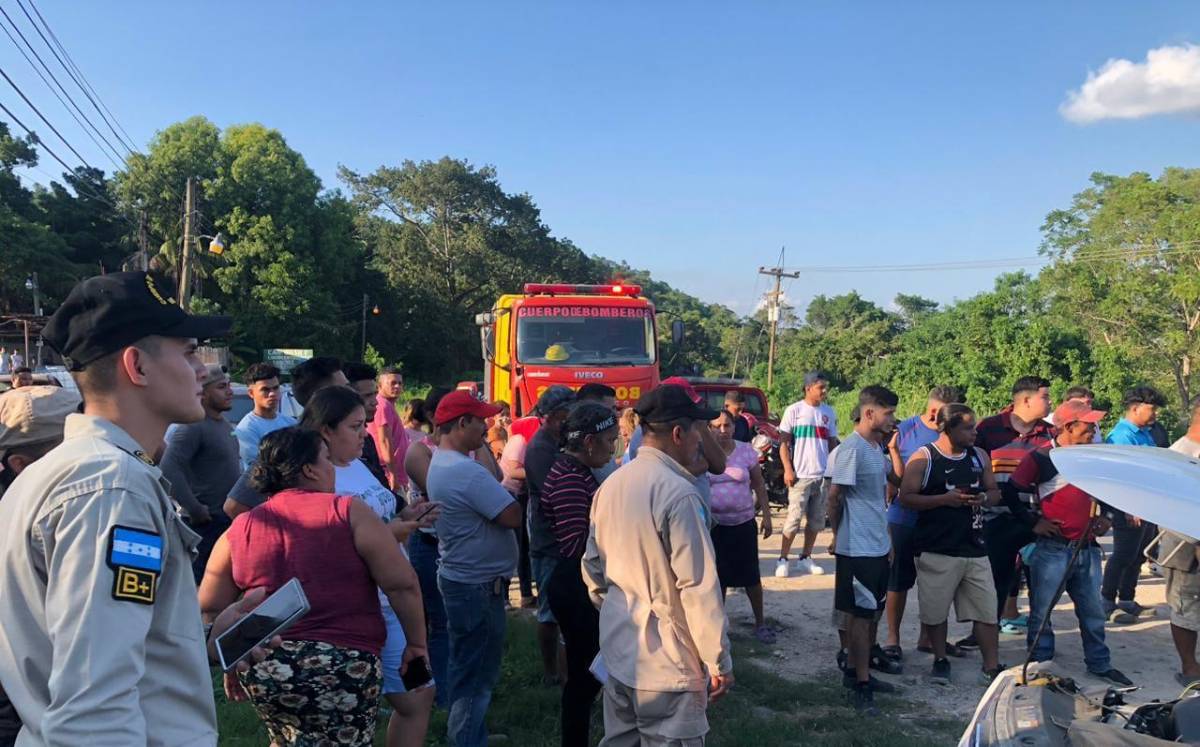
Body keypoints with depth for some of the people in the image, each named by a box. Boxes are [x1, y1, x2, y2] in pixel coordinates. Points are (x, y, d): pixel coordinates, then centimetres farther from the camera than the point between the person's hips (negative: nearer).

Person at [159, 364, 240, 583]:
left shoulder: (224, 424, 13)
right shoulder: (191, 427, -17)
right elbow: (168, 470, -27)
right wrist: (195, 509, -23)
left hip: (228, 519, 9)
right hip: (206, 523, -9)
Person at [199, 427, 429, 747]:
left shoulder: (240, 529, 6)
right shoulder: (348, 513, -6)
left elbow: (210, 608, 9)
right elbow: (402, 584, -9)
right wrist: (416, 643, 2)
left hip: (263, 668, 5)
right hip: (340, 666, -4)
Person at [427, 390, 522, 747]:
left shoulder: (441, 462, 7)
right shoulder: (466, 471, -27)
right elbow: (512, 516, -26)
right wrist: (507, 488, -9)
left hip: (462, 577, 11)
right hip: (478, 585, -11)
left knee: (469, 666, 24)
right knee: (477, 673, 3)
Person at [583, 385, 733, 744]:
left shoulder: (611, 485, 5)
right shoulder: (678, 493, -20)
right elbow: (699, 588, -20)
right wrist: (719, 662, -11)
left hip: (617, 652, 8)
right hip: (666, 663, -8)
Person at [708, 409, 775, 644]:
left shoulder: (746, 450, -2)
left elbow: (759, 485, 5)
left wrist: (766, 515, 2)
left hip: (744, 523, 1)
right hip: (714, 525, 0)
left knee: (751, 575, 7)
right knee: (719, 575, 10)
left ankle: (760, 623, 23)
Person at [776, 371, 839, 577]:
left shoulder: (828, 412, 11)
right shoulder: (794, 410, -2)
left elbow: (832, 443, 16)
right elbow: (783, 442, -3)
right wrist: (788, 469, -12)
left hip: (823, 475, 5)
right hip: (800, 475, -5)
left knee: (816, 521, 9)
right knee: (794, 519, -5)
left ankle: (805, 559, 21)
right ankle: (782, 560, 6)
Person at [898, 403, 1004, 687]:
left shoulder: (979, 456, 9)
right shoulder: (923, 458, -7)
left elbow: (995, 492, 18)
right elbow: (906, 497, -11)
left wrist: (984, 498, -5)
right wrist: (945, 498, -19)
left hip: (974, 548, 4)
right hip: (936, 550, -4)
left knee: (987, 611, 5)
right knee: (935, 612, 6)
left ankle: (992, 667, 17)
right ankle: (941, 660, 26)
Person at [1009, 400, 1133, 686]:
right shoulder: (1040, 458, -10)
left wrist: (1106, 516, 13)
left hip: (1087, 548, 6)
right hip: (1052, 550, -6)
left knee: (1093, 610, 15)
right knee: (1041, 611, 4)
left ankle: (1100, 664, 29)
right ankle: (1041, 665, 16)